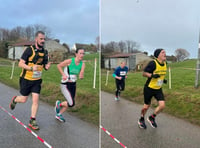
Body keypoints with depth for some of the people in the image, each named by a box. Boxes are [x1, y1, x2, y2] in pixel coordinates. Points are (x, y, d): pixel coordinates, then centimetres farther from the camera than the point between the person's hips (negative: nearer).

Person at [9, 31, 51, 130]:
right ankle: (14, 100, 44)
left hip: (37, 80, 4)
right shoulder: (29, 50, -15)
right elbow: (20, 64, -16)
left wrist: (47, 66, -13)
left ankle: (32, 121, 11)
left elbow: (45, 65, 11)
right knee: (24, 99, 9)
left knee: (35, 100, -2)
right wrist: (31, 68, -33)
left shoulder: (45, 52, 1)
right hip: (26, 79, -4)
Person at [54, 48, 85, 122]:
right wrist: (63, 74, -12)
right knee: (71, 104, -11)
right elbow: (58, 66, -5)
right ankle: (59, 104, 19)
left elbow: (81, 76, -9)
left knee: (69, 103, 16)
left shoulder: (82, 64, -3)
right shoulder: (69, 61, -18)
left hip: (73, 85, 6)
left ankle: (59, 114, 39)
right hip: (65, 85, -6)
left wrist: (81, 76, -31)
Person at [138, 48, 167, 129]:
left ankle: (151, 118, 20)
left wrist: (163, 80, 3)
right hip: (149, 88, -6)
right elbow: (144, 73, -16)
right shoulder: (153, 63, -21)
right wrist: (152, 75, -33)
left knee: (162, 105, -7)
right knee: (146, 106, 6)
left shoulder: (165, 64, 1)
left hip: (158, 89, 6)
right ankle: (141, 120, 35)